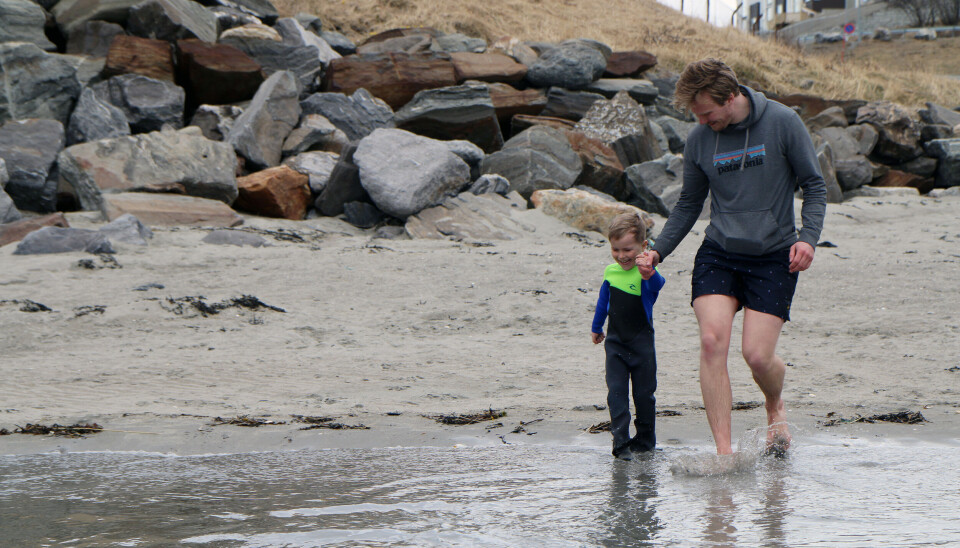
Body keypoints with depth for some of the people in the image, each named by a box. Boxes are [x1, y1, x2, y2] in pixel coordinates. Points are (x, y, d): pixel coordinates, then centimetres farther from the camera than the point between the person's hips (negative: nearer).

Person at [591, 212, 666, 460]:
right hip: (615, 342, 4)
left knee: (644, 393, 6)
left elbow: (657, 284, -38)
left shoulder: (646, 272, -14)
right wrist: (596, 328, 32)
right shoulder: (611, 272, 2)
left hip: (642, 342, -3)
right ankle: (620, 440, -8)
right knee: (616, 392, -6)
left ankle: (645, 437, 22)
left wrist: (649, 274, -62)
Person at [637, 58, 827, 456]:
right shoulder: (699, 141, 1)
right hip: (718, 254, 3)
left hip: (773, 258, -3)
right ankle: (723, 450, -15)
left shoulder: (782, 123, -9)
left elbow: (814, 185, -1)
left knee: (757, 354, -10)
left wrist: (808, 237, -16)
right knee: (712, 341, -17)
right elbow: (689, 204, 14)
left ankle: (776, 408, 27)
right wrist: (658, 251, 3)